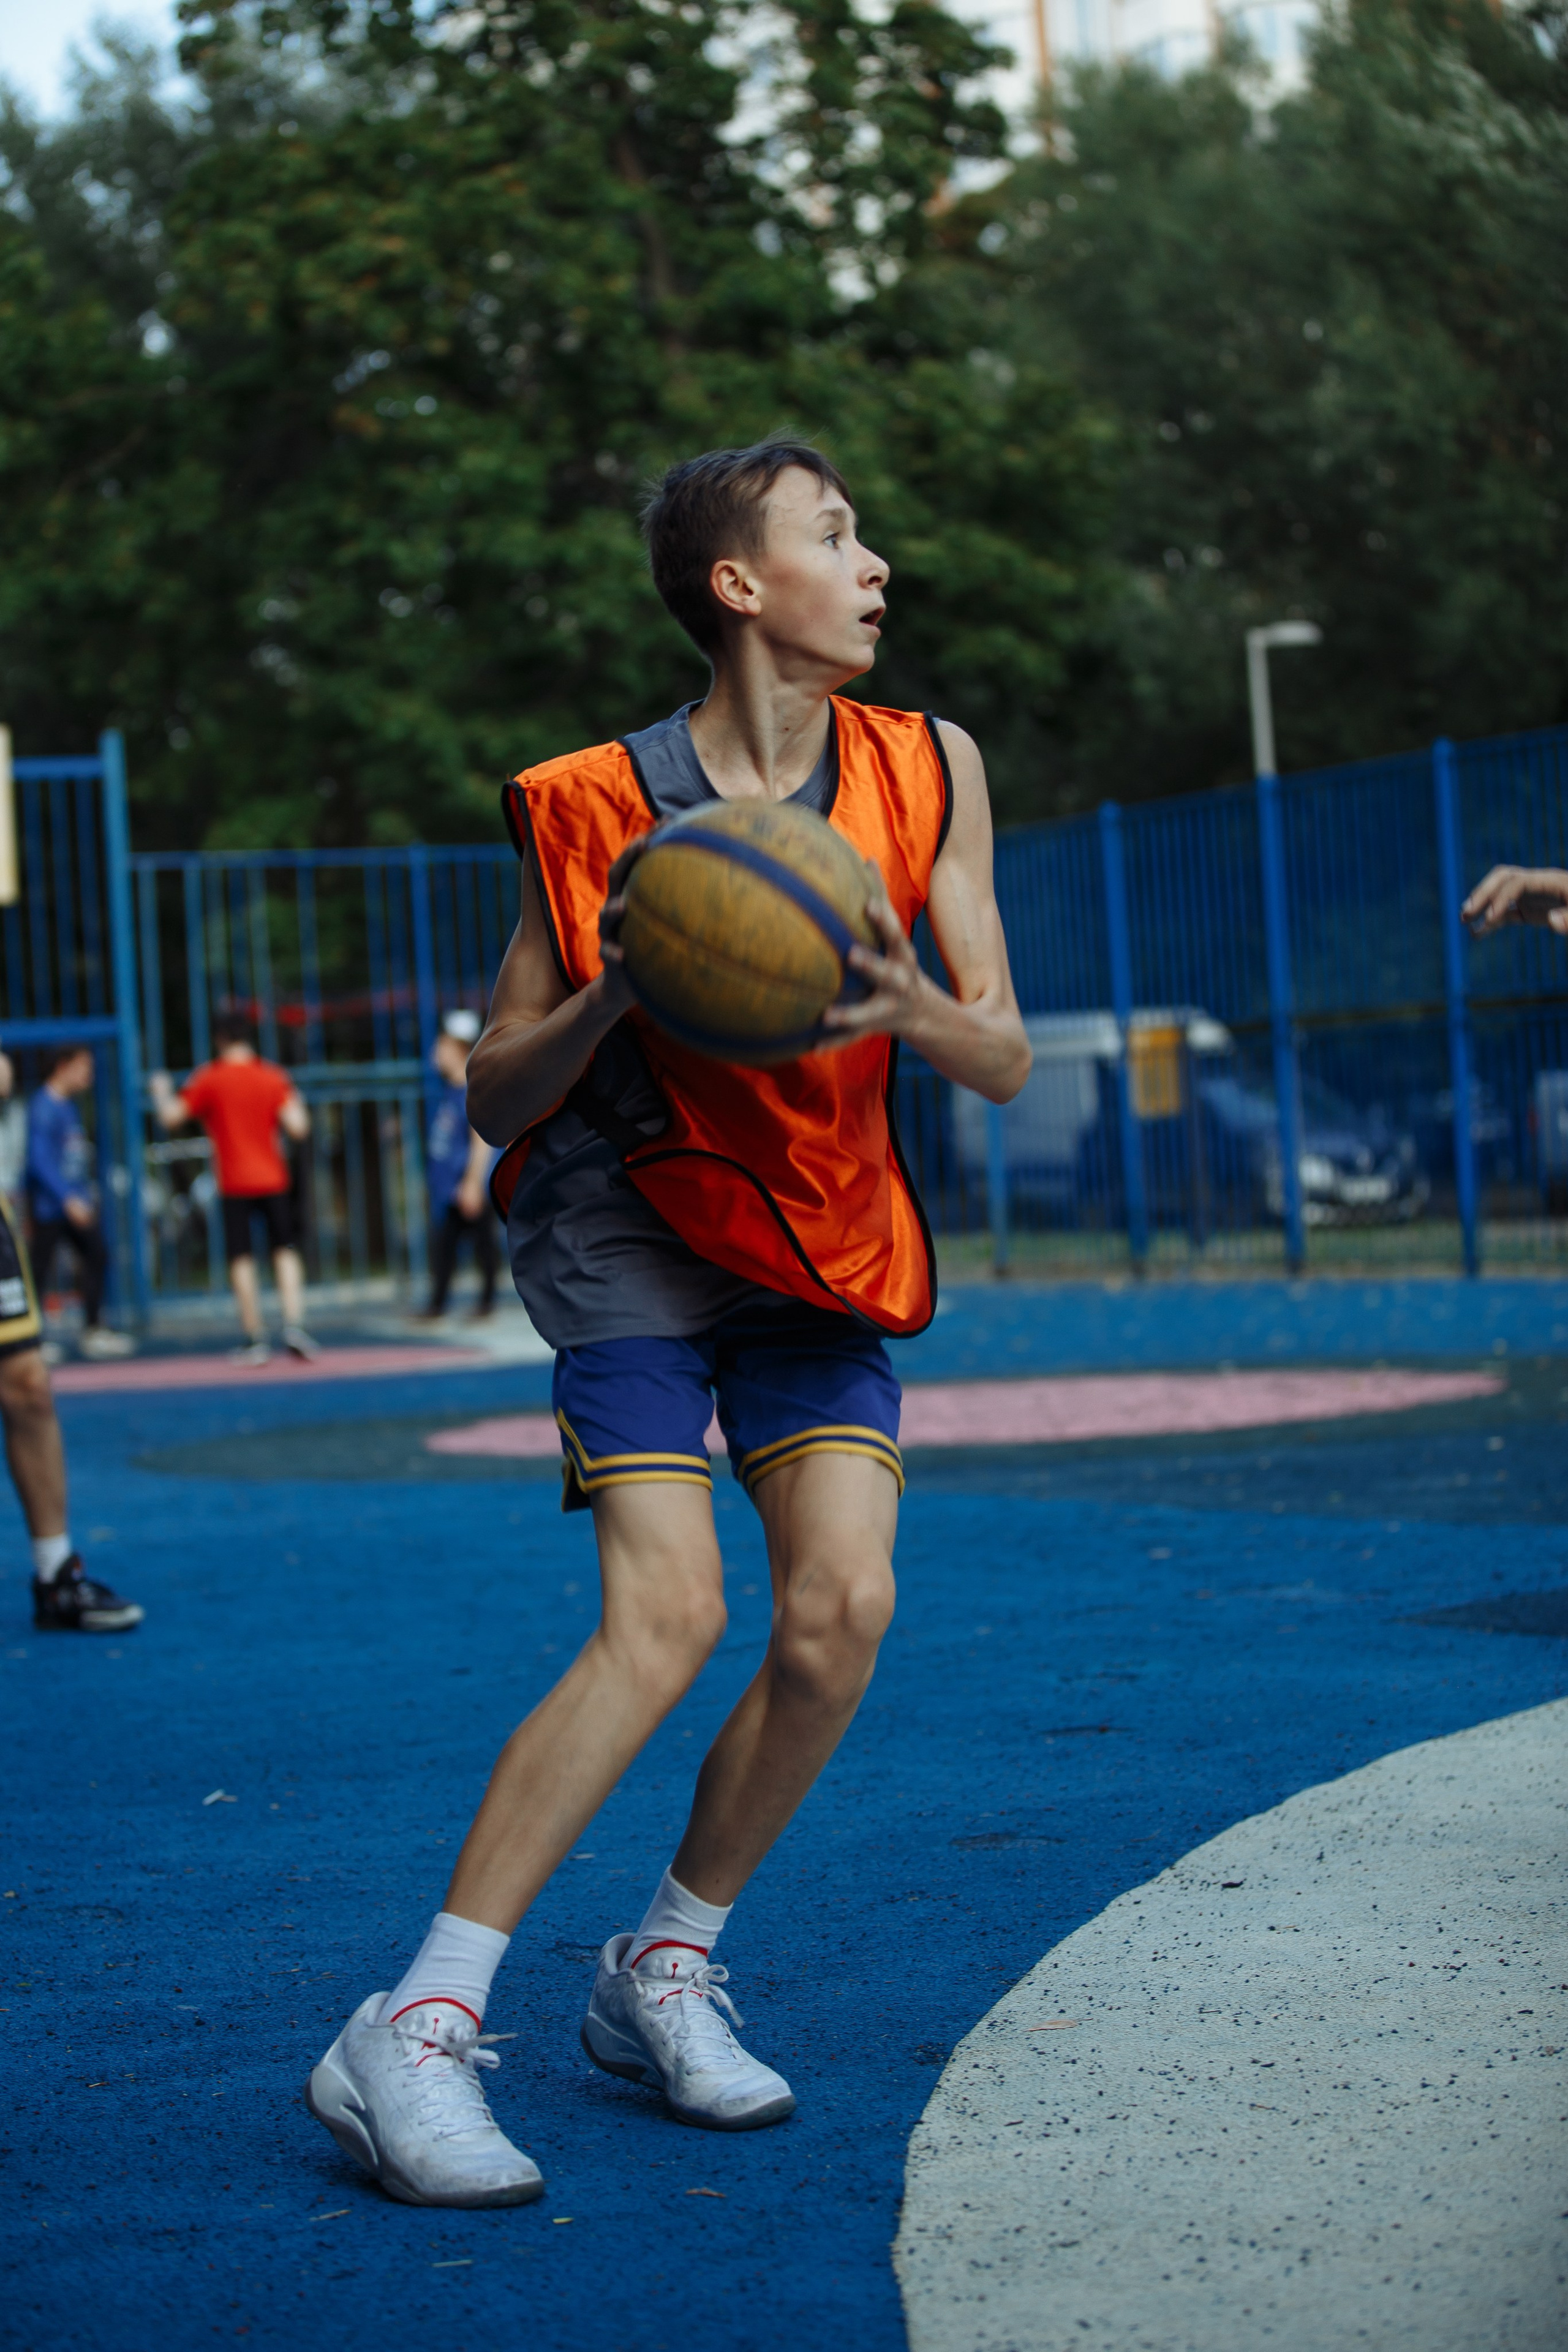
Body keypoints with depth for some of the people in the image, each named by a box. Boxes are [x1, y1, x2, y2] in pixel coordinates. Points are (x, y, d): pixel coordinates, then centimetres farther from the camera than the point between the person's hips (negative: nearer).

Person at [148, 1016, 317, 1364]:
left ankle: (256, 1339, 0)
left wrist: (160, 1091, 17)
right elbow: (297, 1127, -6)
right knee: (284, 1250, 8)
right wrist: (297, 1106, 15)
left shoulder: (208, 1078, -3)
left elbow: (170, 1117, -3)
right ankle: (294, 1325, -7)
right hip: (273, 1178, 2)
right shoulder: (274, 1077, 2)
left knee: (242, 1260, 2)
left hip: (234, 1184, -1)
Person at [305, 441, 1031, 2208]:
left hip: (823, 1238, 4)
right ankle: (411, 2035, -16)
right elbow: (492, 1097, -4)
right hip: (629, 1222, -4)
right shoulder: (596, 808, -9)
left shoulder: (926, 774, 0)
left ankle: (662, 1974, 8)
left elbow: (1007, 1063, -2)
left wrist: (908, 1007, -24)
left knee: (843, 1603, -13)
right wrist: (605, 999, -24)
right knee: (666, 1614, -20)